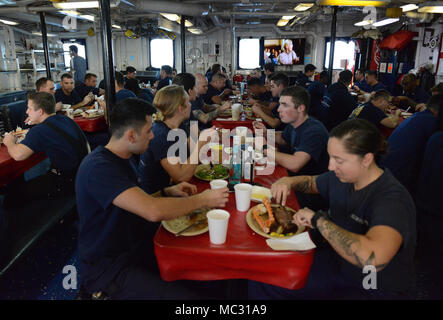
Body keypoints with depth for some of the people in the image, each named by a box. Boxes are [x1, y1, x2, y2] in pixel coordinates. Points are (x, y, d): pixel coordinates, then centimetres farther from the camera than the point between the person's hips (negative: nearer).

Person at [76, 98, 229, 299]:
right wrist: (202, 200, -21)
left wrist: (167, 192, 1)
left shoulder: (118, 160, 8)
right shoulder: (99, 167, -24)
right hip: (109, 268, -9)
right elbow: (153, 211, -34)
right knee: (181, 295, -23)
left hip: (135, 248, 9)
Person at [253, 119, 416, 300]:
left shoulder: (392, 198, -28)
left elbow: (373, 258, -46)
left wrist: (318, 220, -34)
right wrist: (289, 182, -5)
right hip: (336, 262, 7)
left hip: (375, 289, -6)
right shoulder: (341, 176, -5)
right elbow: (312, 182, 18)